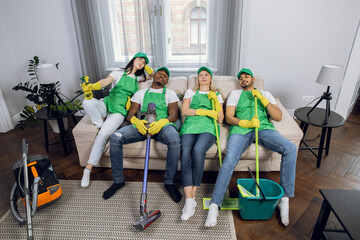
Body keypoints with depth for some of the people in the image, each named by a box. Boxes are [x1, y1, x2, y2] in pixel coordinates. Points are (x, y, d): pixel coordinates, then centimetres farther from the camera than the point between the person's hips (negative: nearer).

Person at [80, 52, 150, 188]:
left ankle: (88, 170, -17)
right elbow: (106, 81, -10)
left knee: (103, 134, -26)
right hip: (106, 105, 0)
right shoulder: (119, 72, 10)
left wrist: (145, 65, 21)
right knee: (87, 102, -35)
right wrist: (91, 87, -31)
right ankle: (101, 125, -13)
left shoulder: (137, 78, 21)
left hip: (119, 111, 0)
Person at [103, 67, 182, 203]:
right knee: (115, 138, -23)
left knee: (175, 141, -36)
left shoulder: (170, 94, 19)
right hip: (141, 125, 2)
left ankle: (169, 182, -17)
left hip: (162, 125, -2)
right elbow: (130, 114, 14)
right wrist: (136, 121, -12)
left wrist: (161, 122, -19)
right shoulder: (141, 93, 24)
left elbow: (173, 115, 4)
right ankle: (118, 181, -6)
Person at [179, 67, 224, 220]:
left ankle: (192, 195, -25)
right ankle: (189, 200, -32)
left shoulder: (217, 96, 28)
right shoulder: (190, 92, 28)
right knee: (185, 153, -31)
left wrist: (215, 100, 6)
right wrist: (205, 111, 1)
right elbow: (184, 111, 10)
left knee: (198, 150, -34)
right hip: (190, 126, 1)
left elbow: (220, 119, 16)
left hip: (208, 127, -1)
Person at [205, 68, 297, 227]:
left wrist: (262, 99, 2)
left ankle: (284, 198, -15)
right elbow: (228, 117, 9)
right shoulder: (235, 94, 24)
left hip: (263, 128, 2)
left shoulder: (265, 94, 28)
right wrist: (245, 123, -11)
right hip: (241, 129, -1)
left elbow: (278, 117, 14)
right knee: (229, 160, -28)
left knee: (290, 148, -25)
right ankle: (214, 205, -24)